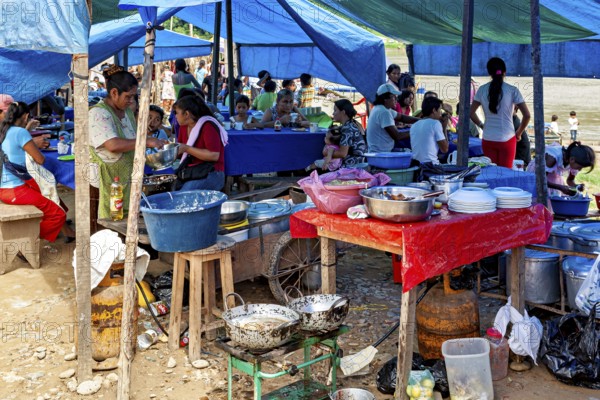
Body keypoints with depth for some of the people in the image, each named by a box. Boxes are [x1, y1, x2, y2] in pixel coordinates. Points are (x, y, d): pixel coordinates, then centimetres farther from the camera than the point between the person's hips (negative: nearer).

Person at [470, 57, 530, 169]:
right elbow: (527, 115, -8)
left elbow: (471, 113, 5)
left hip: (488, 139, 2)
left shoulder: (482, 90, -1)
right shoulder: (512, 90, -7)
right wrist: (518, 133, 5)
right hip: (507, 139, -2)